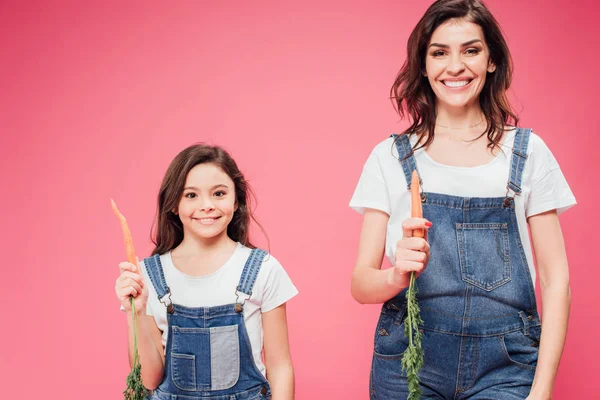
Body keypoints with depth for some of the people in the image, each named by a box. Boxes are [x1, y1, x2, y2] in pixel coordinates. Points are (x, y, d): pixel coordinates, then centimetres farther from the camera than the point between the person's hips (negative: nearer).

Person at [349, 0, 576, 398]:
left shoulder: (528, 152, 3)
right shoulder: (390, 157, 3)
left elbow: (555, 278, 2)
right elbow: (361, 284, 1)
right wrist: (398, 274, -21)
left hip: (505, 366, 0)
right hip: (408, 362, 0)